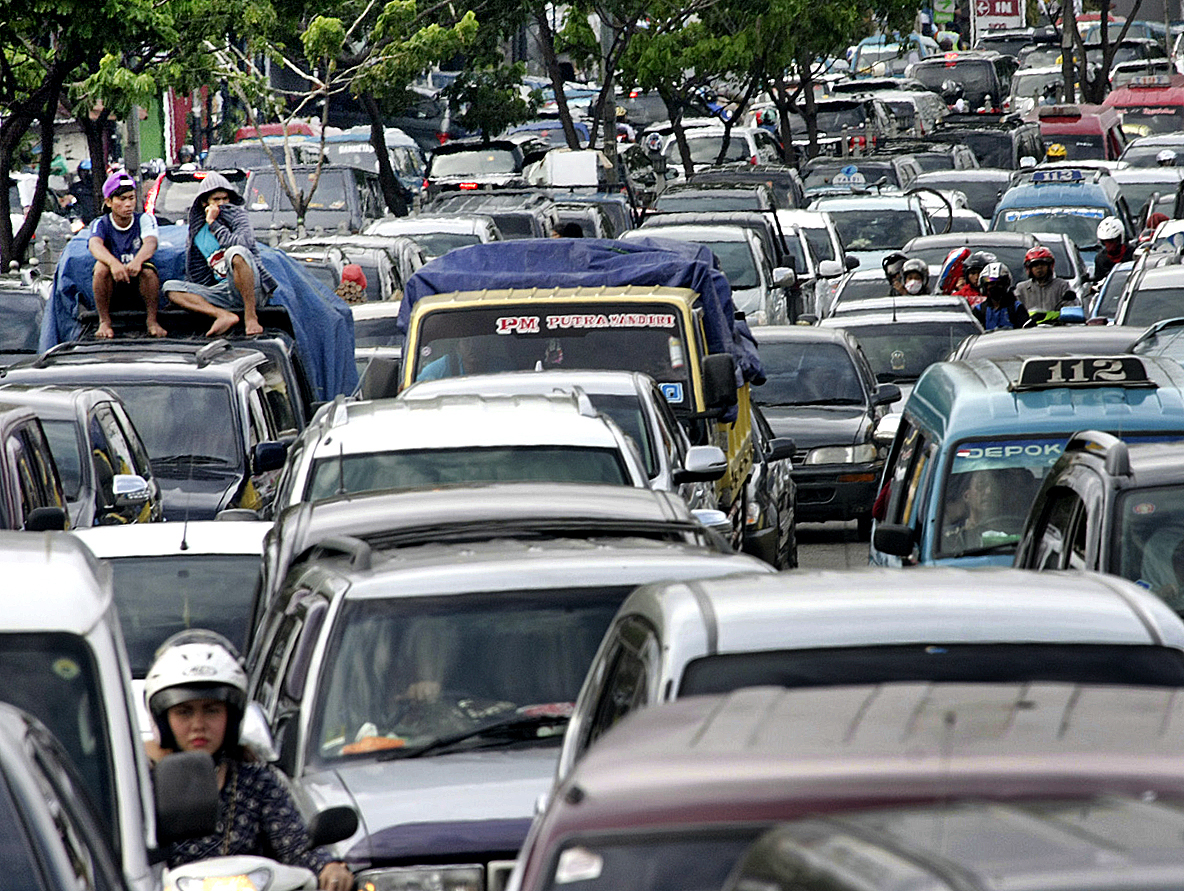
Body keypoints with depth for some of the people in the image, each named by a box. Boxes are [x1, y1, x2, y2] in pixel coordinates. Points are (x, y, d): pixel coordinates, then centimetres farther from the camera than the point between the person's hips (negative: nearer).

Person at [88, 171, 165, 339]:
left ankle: (152, 321, -16)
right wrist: (113, 263, -52)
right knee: (102, 266, -31)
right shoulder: (100, 224, -5)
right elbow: (95, 246, -28)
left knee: (148, 269, -32)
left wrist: (137, 261, -50)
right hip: (113, 287, 0)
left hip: (138, 284, 0)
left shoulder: (145, 220, -4)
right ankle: (104, 322, -17)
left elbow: (151, 243, -25)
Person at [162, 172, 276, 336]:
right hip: (223, 293, 6)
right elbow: (198, 278, 21)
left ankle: (251, 317, -31)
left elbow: (242, 243, -19)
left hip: (252, 290, -6)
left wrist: (214, 224, -9)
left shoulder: (237, 215, 3)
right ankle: (224, 316, -29)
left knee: (236, 252, -34)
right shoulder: (197, 234, 17)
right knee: (170, 286, -7)